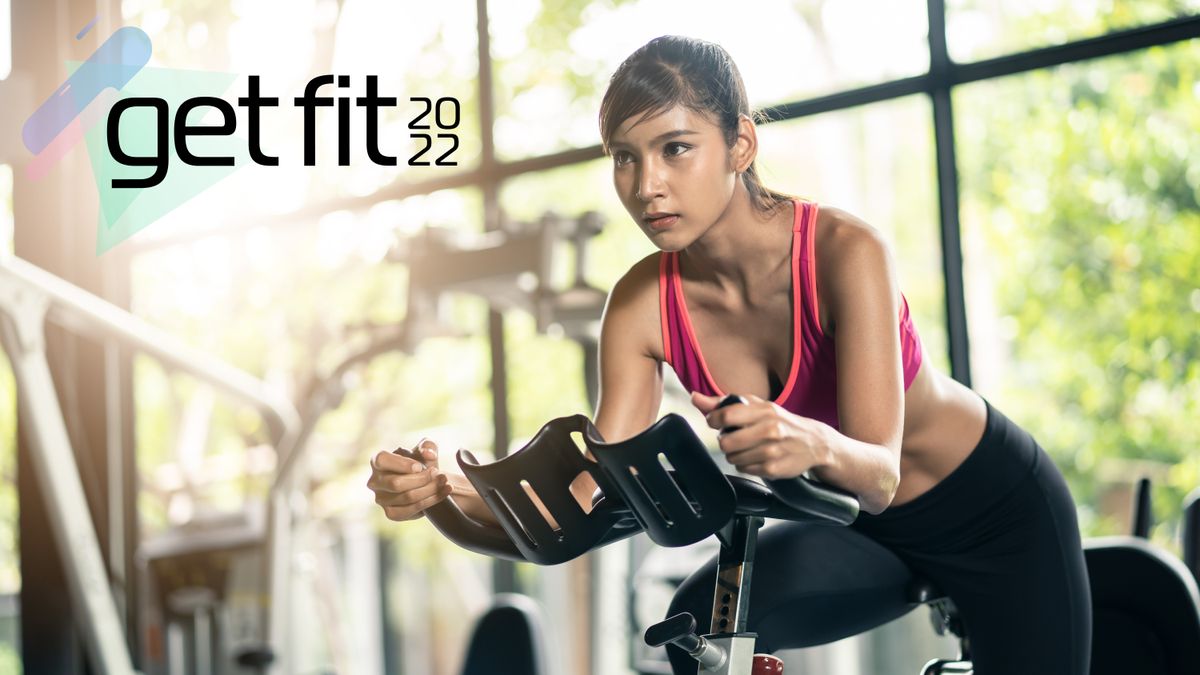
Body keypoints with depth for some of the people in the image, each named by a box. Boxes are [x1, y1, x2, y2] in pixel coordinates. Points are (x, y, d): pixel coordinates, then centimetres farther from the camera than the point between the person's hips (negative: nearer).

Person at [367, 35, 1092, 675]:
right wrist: (445, 492, -39)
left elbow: (879, 473, -38)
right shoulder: (644, 303, -19)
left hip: (998, 509, -3)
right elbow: (587, 510, -22)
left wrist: (819, 445, -61)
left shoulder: (844, 249, -31)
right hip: (863, 531, 3)